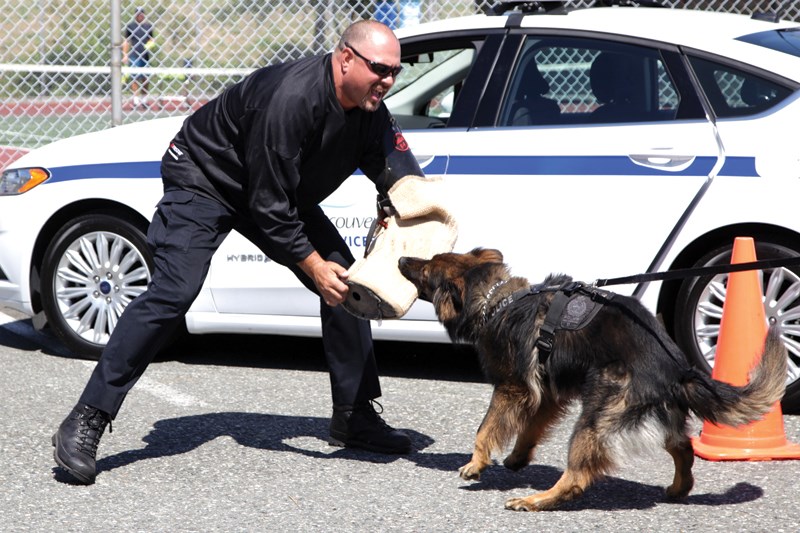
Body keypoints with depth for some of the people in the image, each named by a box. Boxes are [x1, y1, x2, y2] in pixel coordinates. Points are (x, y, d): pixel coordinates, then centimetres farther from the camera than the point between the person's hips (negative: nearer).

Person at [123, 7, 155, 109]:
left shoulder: (148, 26, 11)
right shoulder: (130, 26, 2)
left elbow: (152, 39, 19)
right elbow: (126, 41, 3)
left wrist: (151, 43, -5)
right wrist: (125, 55, -4)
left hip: (146, 56, 3)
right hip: (134, 56, -3)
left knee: (146, 78, 6)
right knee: (135, 78, -6)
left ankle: (144, 100, 16)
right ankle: (136, 101, -6)